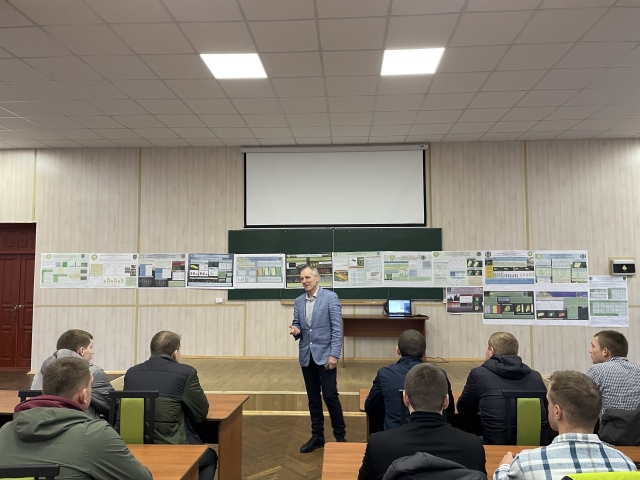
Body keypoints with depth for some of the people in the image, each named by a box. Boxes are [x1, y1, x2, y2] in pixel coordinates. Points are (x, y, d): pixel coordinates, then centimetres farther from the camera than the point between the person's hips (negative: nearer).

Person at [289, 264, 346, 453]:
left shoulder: (330, 297, -8)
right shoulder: (298, 301, 8)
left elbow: (337, 328, -11)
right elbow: (297, 325, 14)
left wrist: (334, 354, -16)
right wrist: (295, 331, -10)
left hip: (325, 354, -5)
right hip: (306, 356, 5)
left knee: (330, 396, -4)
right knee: (313, 398, 12)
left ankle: (340, 436, 15)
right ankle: (317, 436, 24)